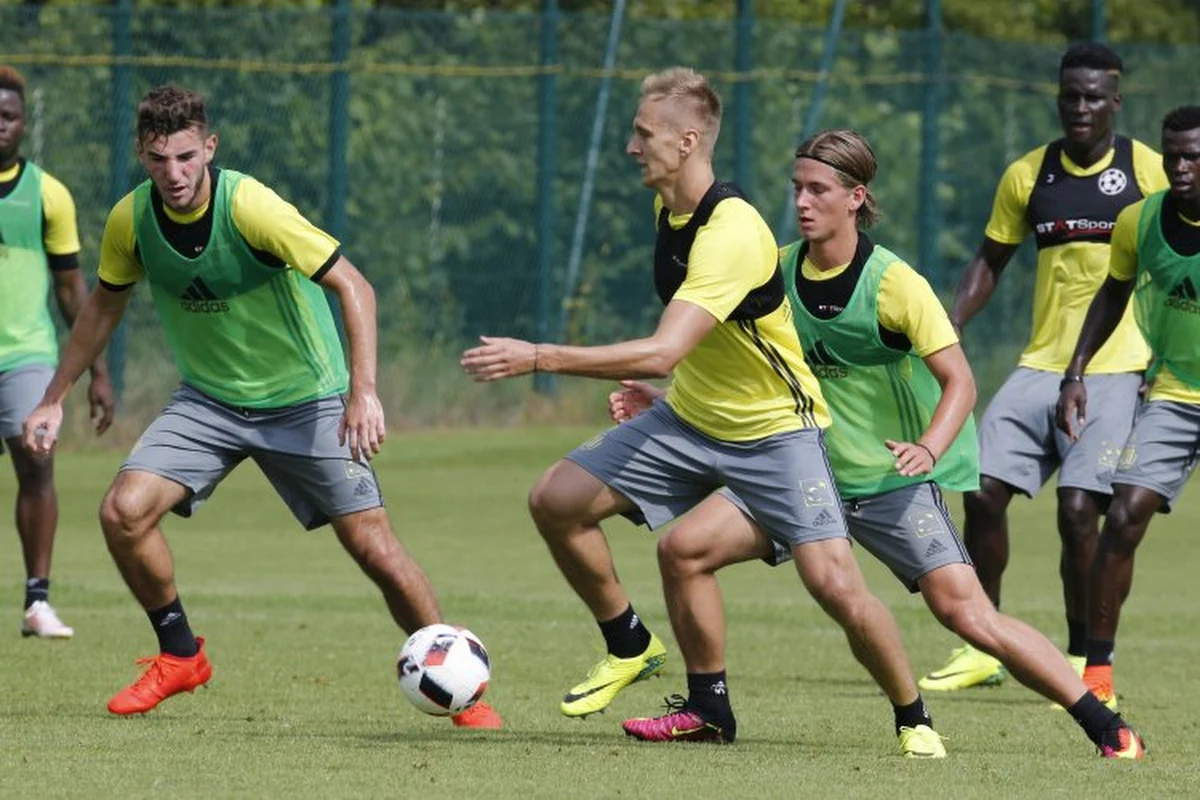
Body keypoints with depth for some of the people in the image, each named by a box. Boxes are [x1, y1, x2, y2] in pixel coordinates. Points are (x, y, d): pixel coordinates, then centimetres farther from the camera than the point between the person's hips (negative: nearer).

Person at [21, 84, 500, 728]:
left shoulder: (251, 208, -26)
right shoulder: (131, 220, -10)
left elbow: (353, 286, -25)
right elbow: (105, 304, 10)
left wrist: (362, 390, -35)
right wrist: (54, 399, 9)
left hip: (305, 401, -4)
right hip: (209, 399, 4)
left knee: (372, 545, -10)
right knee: (123, 511, -16)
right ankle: (180, 656, 6)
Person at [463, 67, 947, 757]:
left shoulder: (733, 234, -29)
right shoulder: (670, 209, -1)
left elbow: (662, 353, -37)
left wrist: (537, 358, -38)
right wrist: (649, 382, 18)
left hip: (775, 428, -8)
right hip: (689, 418, 8)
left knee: (836, 586, -20)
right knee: (556, 500, -6)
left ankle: (914, 718, 4)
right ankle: (630, 648, 13)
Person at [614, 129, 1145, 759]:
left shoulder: (892, 283, -15)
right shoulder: (778, 271, 1)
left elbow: (959, 382, -17)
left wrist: (928, 449, -35)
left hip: (894, 483, -5)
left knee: (967, 615, -17)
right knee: (683, 548, -8)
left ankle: (1104, 726, -9)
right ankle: (707, 707, 9)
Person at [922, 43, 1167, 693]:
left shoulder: (1149, 172, -2)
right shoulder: (1027, 175, 8)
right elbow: (989, 261, 16)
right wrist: (947, 327, 2)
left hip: (1115, 370, -4)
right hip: (1041, 364, 4)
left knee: (1078, 510, -15)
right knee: (982, 491, -4)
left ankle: (1082, 660, -1)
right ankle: (981, 649, 10)